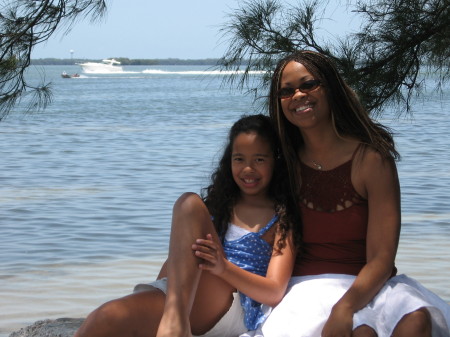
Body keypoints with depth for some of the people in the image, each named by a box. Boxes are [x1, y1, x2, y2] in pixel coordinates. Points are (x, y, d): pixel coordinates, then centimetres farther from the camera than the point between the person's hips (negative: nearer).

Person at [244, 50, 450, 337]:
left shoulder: (371, 160, -4)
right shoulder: (287, 164, 6)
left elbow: (381, 258, -10)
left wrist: (345, 307, -27)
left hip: (366, 285, 0)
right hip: (307, 285, 0)